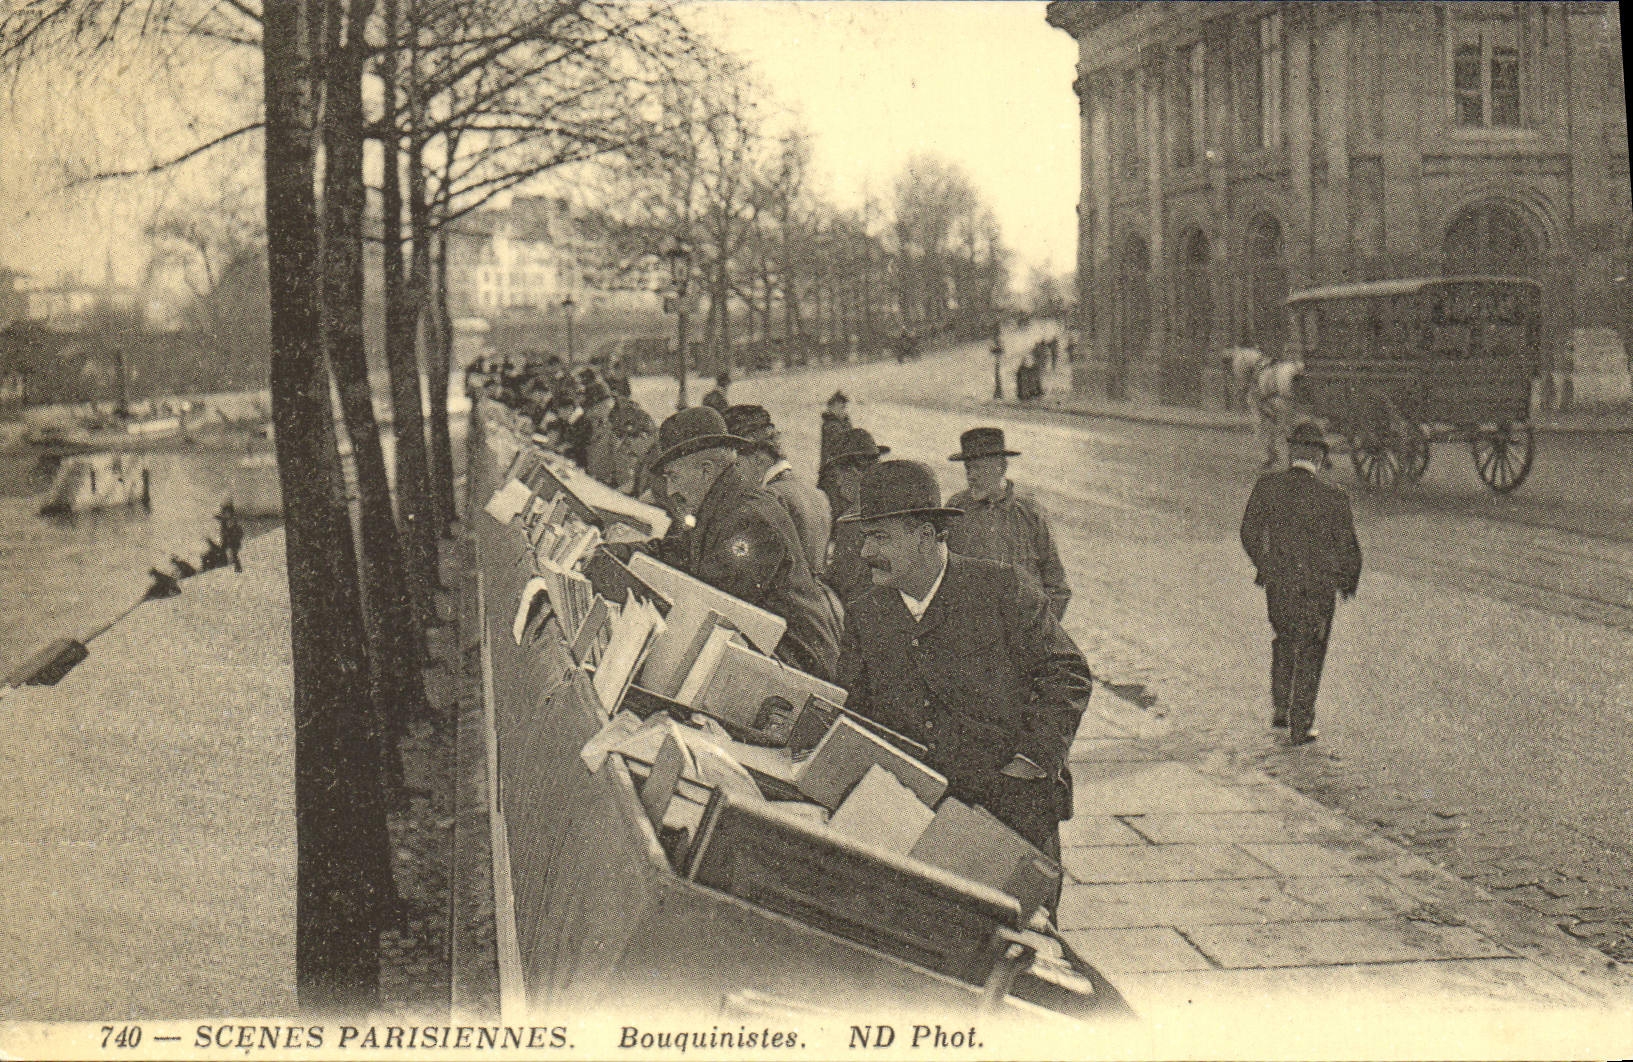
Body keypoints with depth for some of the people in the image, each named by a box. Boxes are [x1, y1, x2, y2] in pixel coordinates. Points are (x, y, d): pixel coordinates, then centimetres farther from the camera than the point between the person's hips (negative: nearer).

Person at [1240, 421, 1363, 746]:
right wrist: (1349, 582, 11)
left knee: (1283, 643, 27)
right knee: (1309, 655, 11)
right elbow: (1348, 547, -8)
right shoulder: (1333, 498, -16)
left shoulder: (1266, 487, -8)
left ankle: (1280, 708, 28)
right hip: (1317, 586, -3)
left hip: (1277, 584, 3)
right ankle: (1300, 727, 13)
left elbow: (1249, 533, 3)